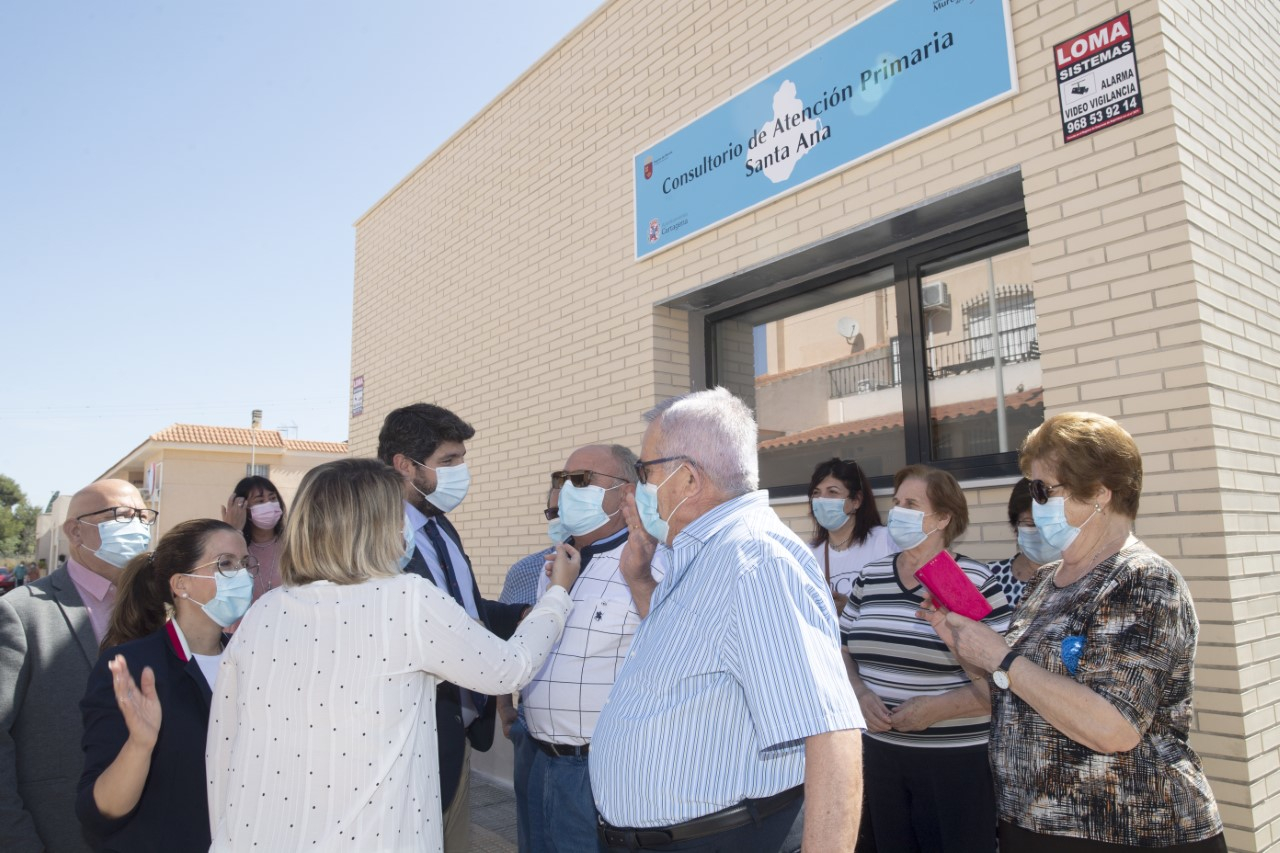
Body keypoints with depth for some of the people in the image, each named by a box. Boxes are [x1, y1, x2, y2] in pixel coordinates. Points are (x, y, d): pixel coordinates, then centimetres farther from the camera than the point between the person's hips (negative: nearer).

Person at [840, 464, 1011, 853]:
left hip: (957, 761, -4)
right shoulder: (870, 578, 5)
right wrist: (861, 695, -7)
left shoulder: (975, 581, -10)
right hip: (881, 754, 5)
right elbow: (843, 651, 12)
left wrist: (939, 707, -20)